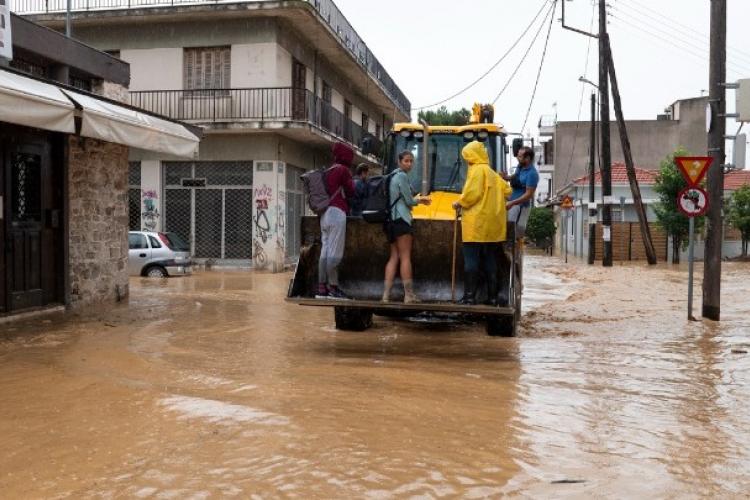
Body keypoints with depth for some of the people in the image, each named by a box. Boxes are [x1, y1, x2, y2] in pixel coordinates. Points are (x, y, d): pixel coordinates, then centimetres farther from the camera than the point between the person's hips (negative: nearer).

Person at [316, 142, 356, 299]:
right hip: (337, 212, -8)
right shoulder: (343, 170, -3)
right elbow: (350, 191, -1)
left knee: (325, 251, 6)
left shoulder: (329, 171, 20)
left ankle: (322, 288, 5)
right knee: (335, 253, -9)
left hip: (325, 213, 8)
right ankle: (333, 287, -10)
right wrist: (352, 182, 16)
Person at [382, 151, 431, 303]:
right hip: (401, 219, -9)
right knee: (405, 257, -7)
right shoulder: (402, 176, -9)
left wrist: (417, 199, 19)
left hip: (391, 220, 9)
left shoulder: (393, 176, 20)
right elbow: (409, 201, -10)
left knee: (394, 257, 8)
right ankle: (409, 295, -6)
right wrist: (419, 200, 10)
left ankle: (386, 294, 2)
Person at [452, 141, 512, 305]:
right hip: (492, 226, 8)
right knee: (490, 262, 10)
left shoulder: (477, 169, -6)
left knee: (471, 261, -6)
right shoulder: (491, 172, 19)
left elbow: (472, 192, -16)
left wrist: (460, 203, -2)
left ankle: (469, 297, -8)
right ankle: (492, 297, 11)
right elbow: (507, 190, 20)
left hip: (476, 224, -8)